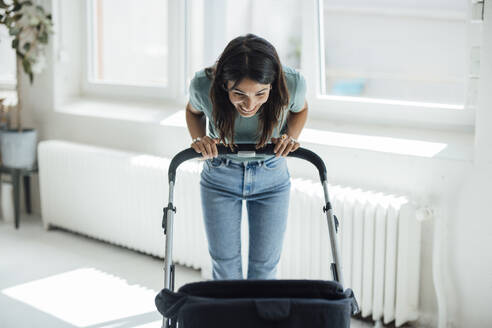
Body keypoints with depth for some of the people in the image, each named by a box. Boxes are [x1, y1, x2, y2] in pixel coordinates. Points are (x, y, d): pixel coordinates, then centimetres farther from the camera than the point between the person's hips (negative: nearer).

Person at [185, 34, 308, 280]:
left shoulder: (292, 84, -29)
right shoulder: (203, 85, -29)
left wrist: (290, 137, -20)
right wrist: (199, 139, -20)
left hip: (271, 179, 0)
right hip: (220, 179, 0)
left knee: (264, 269, 7)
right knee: (225, 268, 7)